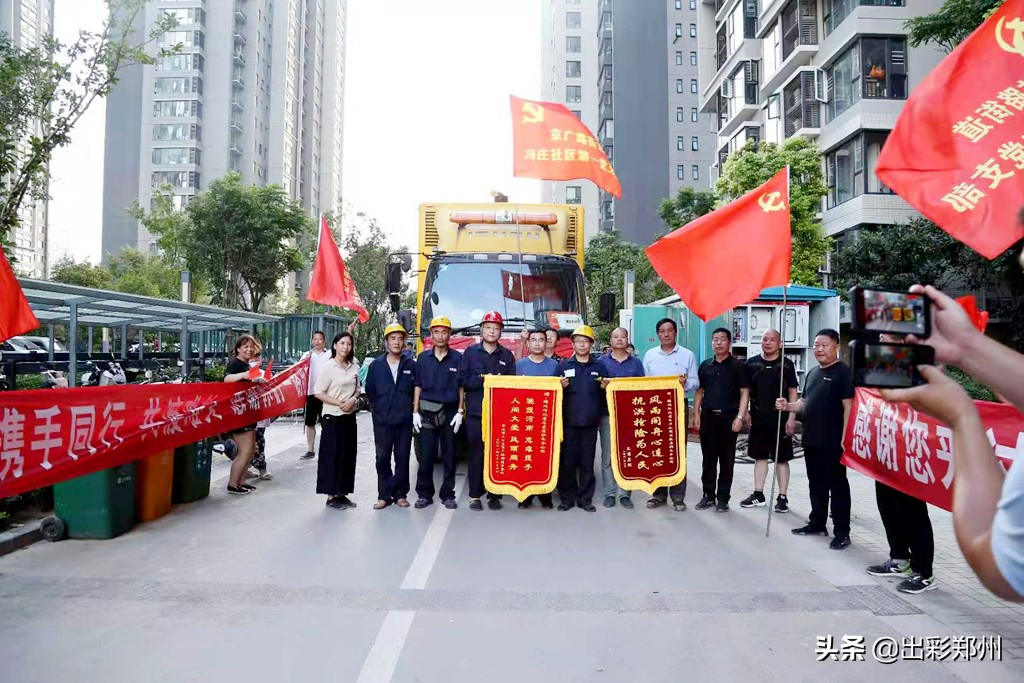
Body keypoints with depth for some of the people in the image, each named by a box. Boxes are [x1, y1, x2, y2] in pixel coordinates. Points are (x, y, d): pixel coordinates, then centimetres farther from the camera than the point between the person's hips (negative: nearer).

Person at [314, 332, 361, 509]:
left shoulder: (354, 367, 7)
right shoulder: (328, 366, -9)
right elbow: (318, 392, -10)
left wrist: (353, 399, -6)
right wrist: (339, 403, -18)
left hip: (349, 417, 6)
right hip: (332, 417, -6)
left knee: (348, 455, 8)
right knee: (332, 456, -1)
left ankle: (342, 493, 19)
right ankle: (331, 496, 8)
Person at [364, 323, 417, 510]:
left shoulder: (411, 365, 2)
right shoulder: (376, 365, 3)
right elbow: (369, 391, 10)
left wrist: (410, 410, 6)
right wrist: (377, 410, 10)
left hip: (404, 421, 0)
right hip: (382, 421, 0)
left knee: (402, 459, 6)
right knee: (382, 459, 4)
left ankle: (400, 494, 16)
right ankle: (384, 495, 13)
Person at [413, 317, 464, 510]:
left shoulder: (457, 358, 3)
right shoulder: (423, 358, 7)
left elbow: (462, 387, 4)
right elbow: (418, 386, 8)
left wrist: (460, 412, -4)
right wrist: (415, 412, 2)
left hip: (449, 412, -1)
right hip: (427, 412, 1)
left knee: (449, 456, 5)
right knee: (425, 455, 1)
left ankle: (447, 495, 14)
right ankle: (424, 494, 12)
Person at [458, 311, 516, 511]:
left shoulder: (507, 355, 10)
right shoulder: (470, 352, 6)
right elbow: (463, 380, -2)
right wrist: (484, 379, -13)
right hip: (475, 412, -1)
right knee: (476, 453, 2)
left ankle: (494, 495, 11)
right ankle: (475, 496, 11)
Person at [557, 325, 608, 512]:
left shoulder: (599, 368, 9)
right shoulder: (563, 366, 5)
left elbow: (605, 398, 12)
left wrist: (604, 388, -8)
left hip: (590, 423, 1)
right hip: (568, 422, -1)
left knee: (587, 462, 6)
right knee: (567, 461, 2)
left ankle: (585, 498, 16)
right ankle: (567, 497, 13)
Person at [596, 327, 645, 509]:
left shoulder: (636, 362, 11)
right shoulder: (601, 361, 8)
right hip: (607, 414, -1)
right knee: (607, 456, 2)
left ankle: (625, 493, 12)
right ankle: (609, 493, 11)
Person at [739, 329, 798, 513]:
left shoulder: (786, 365, -2)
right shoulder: (752, 363, 4)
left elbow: (793, 392, -2)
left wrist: (791, 418, -8)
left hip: (780, 420, -3)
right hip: (758, 419, 3)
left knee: (781, 459, 4)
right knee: (760, 457, 11)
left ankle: (782, 497, 13)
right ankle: (758, 495, 20)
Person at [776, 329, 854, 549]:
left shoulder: (843, 372, -9)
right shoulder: (813, 373, 15)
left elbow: (848, 407, -15)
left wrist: (845, 438, -20)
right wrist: (788, 406, 2)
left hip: (833, 442, -8)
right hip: (811, 440, 8)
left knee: (837, 486, 0)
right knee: (816, 484, 17)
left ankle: (842, 532, 8)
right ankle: (817, 523, 28)